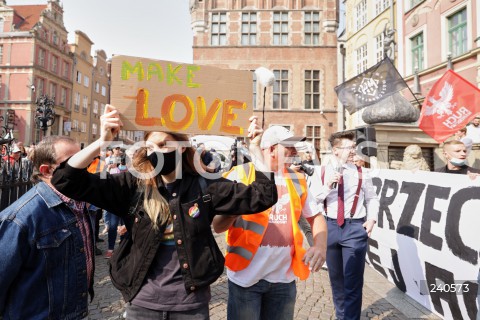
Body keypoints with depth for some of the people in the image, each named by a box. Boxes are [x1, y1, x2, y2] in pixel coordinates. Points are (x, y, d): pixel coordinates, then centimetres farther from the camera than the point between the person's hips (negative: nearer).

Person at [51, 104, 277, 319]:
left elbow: (262, 196, -10)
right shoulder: (133, 185, -6)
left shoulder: (203, 185, -7)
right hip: (143, 302, 1)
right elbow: (66, 181, -11)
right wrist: (102, 141, -22)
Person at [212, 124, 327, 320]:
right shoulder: (240, 175, -8)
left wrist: (320, 246, -8)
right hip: (246, 276, -3)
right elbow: (218, 226, -9)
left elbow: (316, 217, 12)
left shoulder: (297, 180, 4)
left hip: (284, 278, 4)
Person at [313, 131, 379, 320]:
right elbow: (312, 200, -3)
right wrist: (327, 186, -17)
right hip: (331, 226, 2)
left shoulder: (361, 173, 0)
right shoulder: (322, 172, 0)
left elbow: (372, 198, 6)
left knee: (353, 279, 1)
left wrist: (372, 219, -8)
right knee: (335, 276, 18)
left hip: (355, 227, -2)